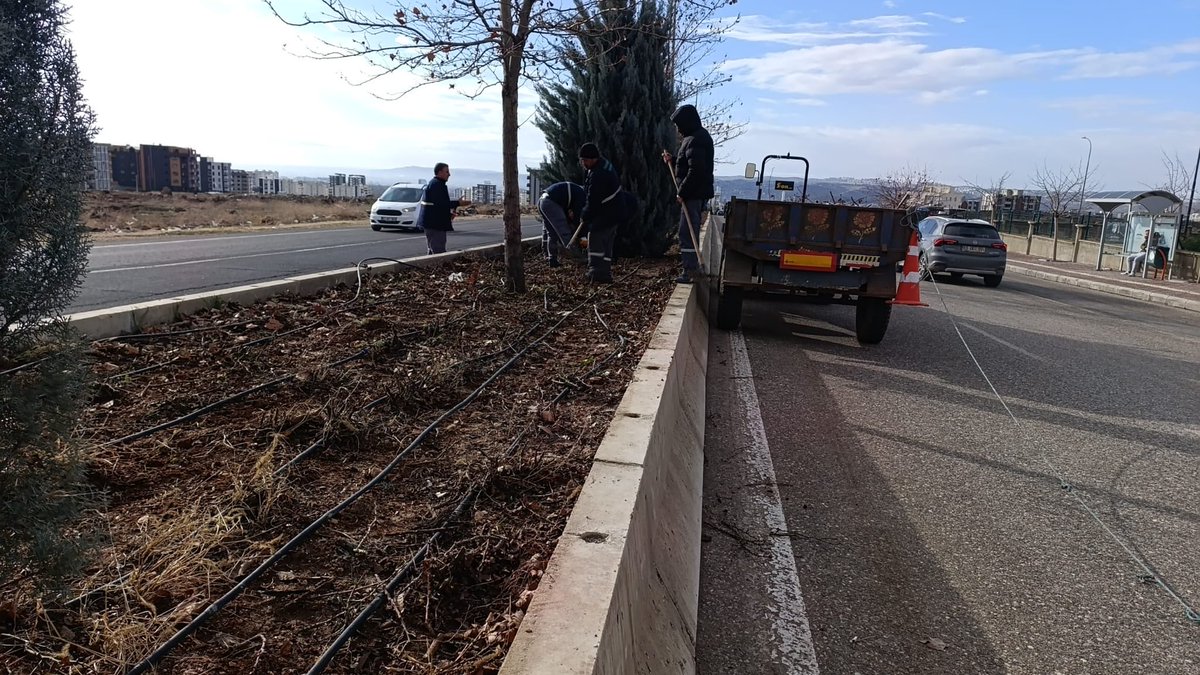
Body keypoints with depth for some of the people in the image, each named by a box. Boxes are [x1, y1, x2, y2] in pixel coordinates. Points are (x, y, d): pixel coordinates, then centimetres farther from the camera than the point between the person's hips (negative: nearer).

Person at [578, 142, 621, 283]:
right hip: (613, 215, 11)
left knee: (595, 245, -8)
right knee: (606, 246, 14)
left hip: (603, 217, -11)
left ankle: (597, 274, -10)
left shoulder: (597, 175, -26)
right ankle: (605, 274, 19)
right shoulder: (605, 164, 8)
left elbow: (592, 201, -23)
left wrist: (584, 216, -6)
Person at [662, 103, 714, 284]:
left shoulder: (694, 140, -18)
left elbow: (695, 170, -26)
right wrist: (673, 159, 14)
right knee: (691, 231, 17)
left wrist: (682, 192, -22)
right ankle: (693, 268, 25)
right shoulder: (700, 136, 16)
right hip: (697, 193, 11)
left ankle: (690, 271, -7)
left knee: (687, 232, -9)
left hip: (693, 194, -11)